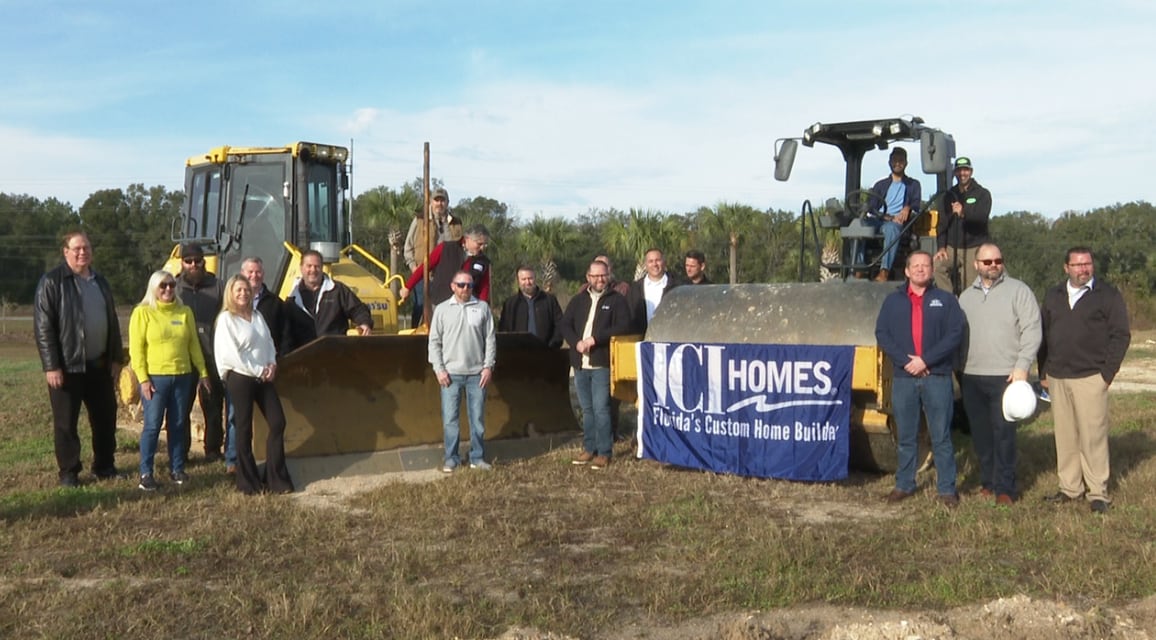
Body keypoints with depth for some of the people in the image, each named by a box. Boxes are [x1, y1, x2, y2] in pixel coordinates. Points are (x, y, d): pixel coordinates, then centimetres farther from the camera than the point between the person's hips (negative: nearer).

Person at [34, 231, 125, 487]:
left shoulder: (100, 282, 12)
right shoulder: (52, 282, -8)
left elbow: (112, 322, 17)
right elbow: (42, 327, -12)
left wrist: (116, 357, 11)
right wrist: (51, 366, -17)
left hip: (99, 364, 6)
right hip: (68, 365, -6)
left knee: (105, 417, 11)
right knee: (66, 422, 3)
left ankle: (104, 466, 25)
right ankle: (68, 472, 14)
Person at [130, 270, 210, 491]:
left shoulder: (185, 312, 11)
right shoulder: (142, 312, -1)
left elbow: (194, 345, 14)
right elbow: (136, 349, -5)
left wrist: (203, 373, 11)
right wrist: (143, 378, -12)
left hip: (183, 376, 4)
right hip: (155, 377, -4)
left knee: (178, 424, 8)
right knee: (152, 425, -3)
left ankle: (177, 469, 17)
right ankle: (146, 473, 4)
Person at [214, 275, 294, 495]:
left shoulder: (257, 316, 14)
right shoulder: (226, 319, -6)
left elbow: (269, 343, 15)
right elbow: (230, 354, -14)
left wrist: (272, 364, -4)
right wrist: (258, 371, -13)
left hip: (264, 378, 6)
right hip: (240, 378, -6)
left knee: (278, 422, 0)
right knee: (244, 429, 0)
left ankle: (277, 478, 8)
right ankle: (248, 482, 10)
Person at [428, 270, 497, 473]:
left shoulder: (482, 308, 5)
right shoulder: (442, 309, 5)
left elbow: (490, 339, 5)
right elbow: (434, 341, 4)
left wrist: (488, 366, -2)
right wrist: (439, 369, -4)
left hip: (477, 373, 0)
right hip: (450, 374, 0)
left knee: (478, 418, 6)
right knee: (450, 419, 1)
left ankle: (477, 457, 15)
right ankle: (451, 458, 11)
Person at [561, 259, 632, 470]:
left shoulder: (617, 300, 0)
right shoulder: (578, 300, 15)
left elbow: (623, 327, -12)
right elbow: (565, 325, 9)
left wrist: (595, 339, -17)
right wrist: (576, 342, -10)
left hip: (602, 364, -5)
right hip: (580, 363, 5)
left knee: (601, 409, -8)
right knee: (587, 409, 12)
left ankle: (604, 453, -2)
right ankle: (589, 448, 21)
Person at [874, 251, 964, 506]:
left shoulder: (946, 300, 6)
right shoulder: (893, 301, 11)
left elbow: (955, 334, -5)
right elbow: (882, 334, 2)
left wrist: (925, 360, -14)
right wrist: (905, 361, -12)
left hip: (937, 378, -2)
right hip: (903, 378, 2)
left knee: (941, 437, 2)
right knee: (906, 437, 10)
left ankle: (947, 488, 9)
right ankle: (904, 485, 19)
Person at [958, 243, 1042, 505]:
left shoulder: (1018, 291, 0)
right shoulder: (966, 296, 15)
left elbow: (1032, 331, -6)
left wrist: (1022, 366, -13)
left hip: (1005, 376, -5)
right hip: (971, 377, 5)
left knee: (1003, 432, -6)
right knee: (980, 432, 9)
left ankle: (1005, 487, 2)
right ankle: (988, 481, 20)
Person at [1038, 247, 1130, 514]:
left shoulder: (1108, 295, 1)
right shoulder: (1053, 296, 14)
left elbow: (1120, 336, -3)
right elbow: (1043, 335, 15)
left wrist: (1107, 373, -9)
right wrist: (1043, 373, 10)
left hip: (1090, 378, -4)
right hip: (1057, 379, 4)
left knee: (1093, 436, -4)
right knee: (1065, 436, 8)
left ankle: (1098, 492, 3)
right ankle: (1070, 488, 17)